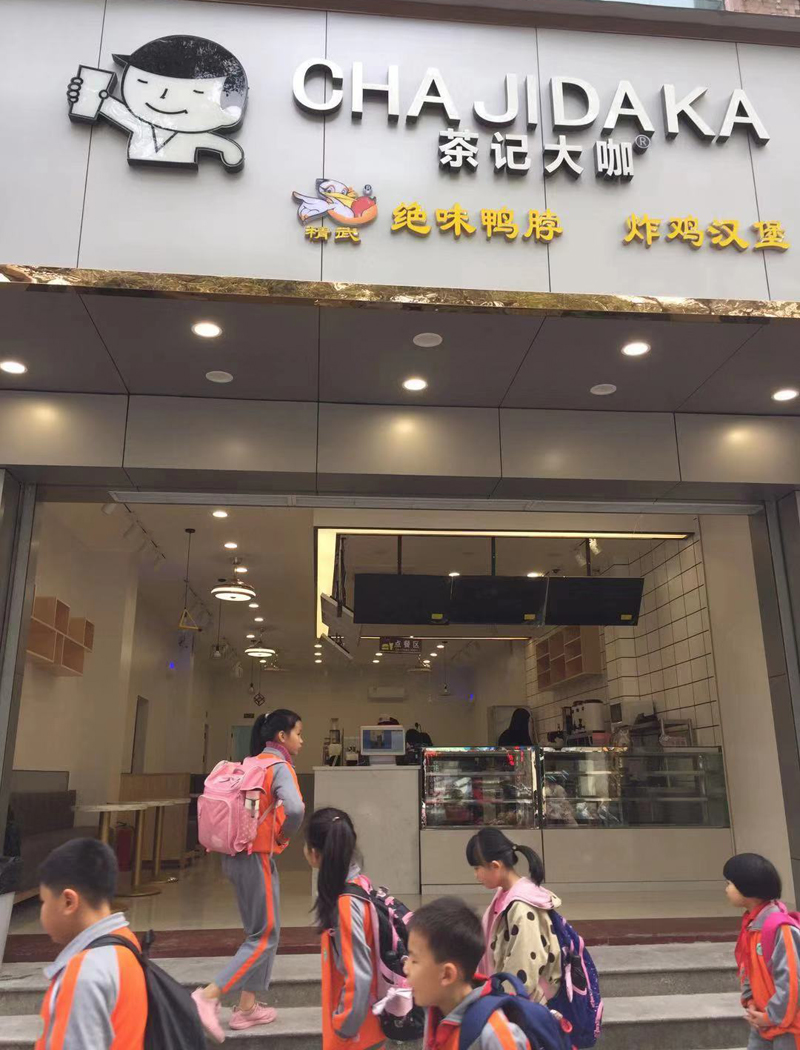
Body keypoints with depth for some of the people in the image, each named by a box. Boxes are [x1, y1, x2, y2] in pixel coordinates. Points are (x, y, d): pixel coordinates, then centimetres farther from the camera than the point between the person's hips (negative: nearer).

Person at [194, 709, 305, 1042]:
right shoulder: (280, 766, -15)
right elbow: (294, 809, -32)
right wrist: (284, 836, -13)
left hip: (236, 855, 9)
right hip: (257, 858, -9)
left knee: (258, 932, 19)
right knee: (264, 936, 3)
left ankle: (247, 1008, 23)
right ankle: (208, 996, -3)